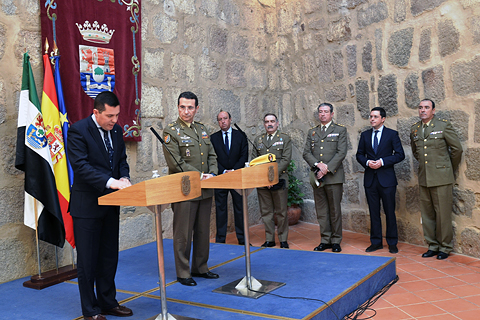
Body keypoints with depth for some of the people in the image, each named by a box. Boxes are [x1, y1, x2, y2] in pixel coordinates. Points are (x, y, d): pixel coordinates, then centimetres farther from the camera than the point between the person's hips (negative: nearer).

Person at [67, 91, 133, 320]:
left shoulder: (117, 130, 7)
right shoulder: (78, 130, -14)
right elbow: (81, 165, -21)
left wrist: (124, 178, -8)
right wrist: (110, 181, -30)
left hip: (111, 203, 7)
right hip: (87, 205, -7)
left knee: (109, 257, 16)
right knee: (87, 260, 4)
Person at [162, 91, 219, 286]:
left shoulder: (202, 129, 15)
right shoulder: (171, 131, -6)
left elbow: (212, 155, 17)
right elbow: (176, 163, -14)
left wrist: (212, 174, -2)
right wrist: (200, 176, -15)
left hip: (205, 190, 6)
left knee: (203, 231, 13)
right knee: (183, 234, 1)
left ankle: (200, 268, 26)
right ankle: (183, 273, 14)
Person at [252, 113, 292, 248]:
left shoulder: (285, 139, 5)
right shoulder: (258, 140, 15)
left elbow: (286, 160, -5)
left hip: (279, 180, -3)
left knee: (281, 212, 2)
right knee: (266, 212, 7)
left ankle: (283, 239, 13)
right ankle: (269, 239, 16)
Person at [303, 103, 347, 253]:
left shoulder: (340, 130, 6)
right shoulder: (312, 132, 16)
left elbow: (341, 153, -5)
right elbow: (306, 153, 7)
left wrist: (327, 168, -13)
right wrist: (317, 165, -10)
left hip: (334, 176, -3)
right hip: (317, 176, 4)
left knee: (335, 210, 1)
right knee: (321, 211, 6)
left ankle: (336, 241, 10)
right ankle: (325, 240, 14)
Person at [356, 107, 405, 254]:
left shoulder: (392, 134, 0)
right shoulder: (365, 135, 10)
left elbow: (400, 154, -4)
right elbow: (359, 154, 13)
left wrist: (382, 162, -15)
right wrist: (367, 162, -8)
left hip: (387, 178, -3)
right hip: (370, 179, 3)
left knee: (389, 212, 3)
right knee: (374, 212, 8)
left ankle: (392, 243, 15)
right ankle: (376, 242, 18)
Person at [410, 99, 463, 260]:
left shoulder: (444, 125, -4)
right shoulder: (415, 129, 10)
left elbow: (457, 148, 0)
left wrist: (451, 169, 7)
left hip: (441, 178, -5)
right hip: (424, 178, 5)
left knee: (443, 214, 0)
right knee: (427, 214, 9)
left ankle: (445, 247, 13)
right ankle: (432, 246, 21)